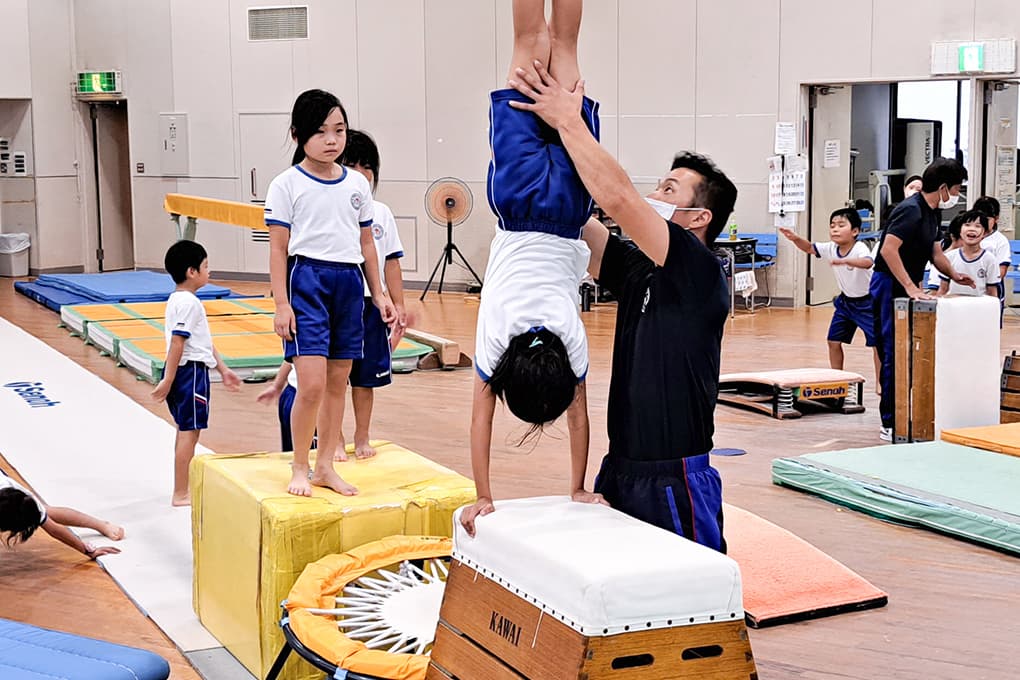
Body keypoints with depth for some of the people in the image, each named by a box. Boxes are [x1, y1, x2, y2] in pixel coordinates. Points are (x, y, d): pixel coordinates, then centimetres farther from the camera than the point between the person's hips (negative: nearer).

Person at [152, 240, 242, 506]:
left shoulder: (179, 299, 16)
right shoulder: (188, 303, -16)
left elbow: (204, 342, 20)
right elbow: (177, 343, -21)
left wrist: (223, 369, 23)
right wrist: (167, 381, -23)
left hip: (188, 370, 11)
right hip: (190, 372, -11)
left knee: (185, 430, 17)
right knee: (189, 432, -6)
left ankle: (186, 487, 27)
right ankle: (181, 494, -2)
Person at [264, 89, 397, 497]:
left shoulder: (358, 185, 9)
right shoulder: (287, 185, -4)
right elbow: (278, 249, -4)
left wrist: (379, 294, 13)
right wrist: (282, 303, -10)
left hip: (349, 283, 5)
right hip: (307, 281, -5)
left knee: (338, 383, 9)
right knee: (312, 385, -11)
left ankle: (325, 467, 20)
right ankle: (299, 469, 6)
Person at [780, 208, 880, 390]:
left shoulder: (860, 249, -27)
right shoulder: (830, 249, -6)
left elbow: (868, 262, -47)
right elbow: (809, 248, 2)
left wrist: (845, 261, -65)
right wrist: (795, 238, -19)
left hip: (866, 302, -7)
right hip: (846, 301, 7)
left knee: (877, 342, -9)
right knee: (834, 341, 7)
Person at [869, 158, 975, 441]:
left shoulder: (933, 213, 13)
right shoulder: (911, 210, -19)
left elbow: (935, 251, 23)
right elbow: (888, 250, -28)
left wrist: (955, 276, 6)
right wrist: (911, 287, -29)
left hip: (907, 289, 10)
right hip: (889, 287, -10)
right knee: (894, 355, -8)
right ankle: (891, 425, -4)